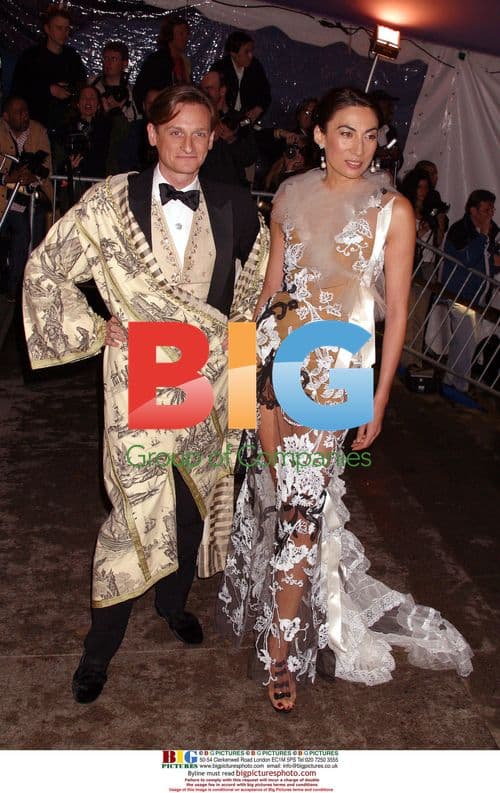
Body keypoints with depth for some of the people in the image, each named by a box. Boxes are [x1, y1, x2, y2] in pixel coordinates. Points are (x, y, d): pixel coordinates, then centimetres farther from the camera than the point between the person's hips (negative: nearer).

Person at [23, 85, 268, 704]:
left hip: (208, 378, 4)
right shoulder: (113, 201, -4)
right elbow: (45, 268, 3)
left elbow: (258, 279, 20)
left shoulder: (232, 208, 3)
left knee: (198, 497, 14)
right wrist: (92, 329, -2)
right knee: (138, 507, -4)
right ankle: (100, 646, 17)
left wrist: (237, 338, 13)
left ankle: (173, 600, 42)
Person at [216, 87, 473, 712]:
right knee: (271, 486, 11)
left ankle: (282, 651, 7)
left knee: (302, 501, -7)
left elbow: (397, 310, -2)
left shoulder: (393, 210, -3)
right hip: (277, 351, 4)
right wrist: (251, 356, 13)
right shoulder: (291, 197, 8)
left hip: (336, 364, -4)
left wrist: (379, 397, -4)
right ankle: (268, 601, 37)